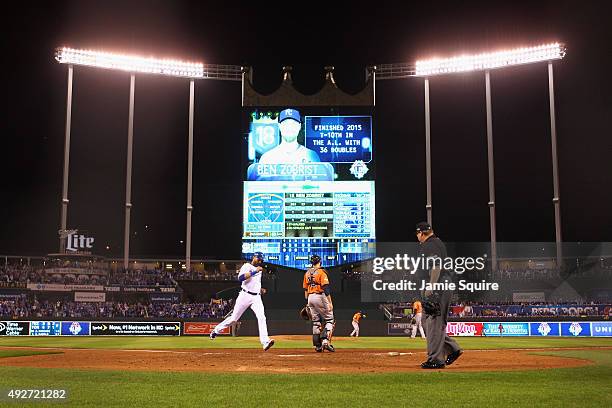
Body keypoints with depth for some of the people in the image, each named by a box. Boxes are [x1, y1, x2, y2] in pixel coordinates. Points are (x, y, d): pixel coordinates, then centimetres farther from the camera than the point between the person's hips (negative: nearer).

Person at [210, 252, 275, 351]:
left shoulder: (259, 269, 18)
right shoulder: (246, 266, -4)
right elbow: (240, 278, -23)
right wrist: (254, 271, -24)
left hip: (256, 297, 5)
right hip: (245, 295, -5)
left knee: (261, 317, -16)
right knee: (234, 318, 3)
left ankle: (265, 341, -24)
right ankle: (216, 330, 25)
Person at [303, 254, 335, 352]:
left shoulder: (307, 273, 13)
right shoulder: (321, 272, -7)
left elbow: (305, 289, 15)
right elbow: (326, 288, -14)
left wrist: (308, 302, 21)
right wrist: (330, 302, -15)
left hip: (310, 297, 6)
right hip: (320, 296, -6)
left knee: (316, 322, 11)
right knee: (329, 319, 0)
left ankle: (317, 346, 9)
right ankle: (326, 341, -17)